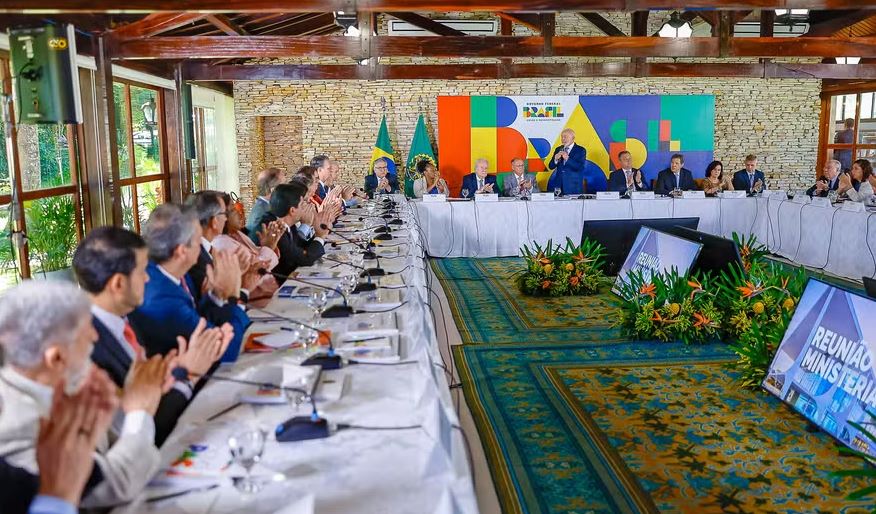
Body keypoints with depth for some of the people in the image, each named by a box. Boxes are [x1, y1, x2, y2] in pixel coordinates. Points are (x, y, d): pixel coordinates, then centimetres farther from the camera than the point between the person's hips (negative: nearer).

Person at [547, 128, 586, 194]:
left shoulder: (581, 150, 0)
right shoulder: (558, 149, 13)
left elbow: (580, 167, -13)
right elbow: (551, 166, 8)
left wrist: (567, 158, -22)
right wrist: (555, 159, -13)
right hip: (557, 184, 4)